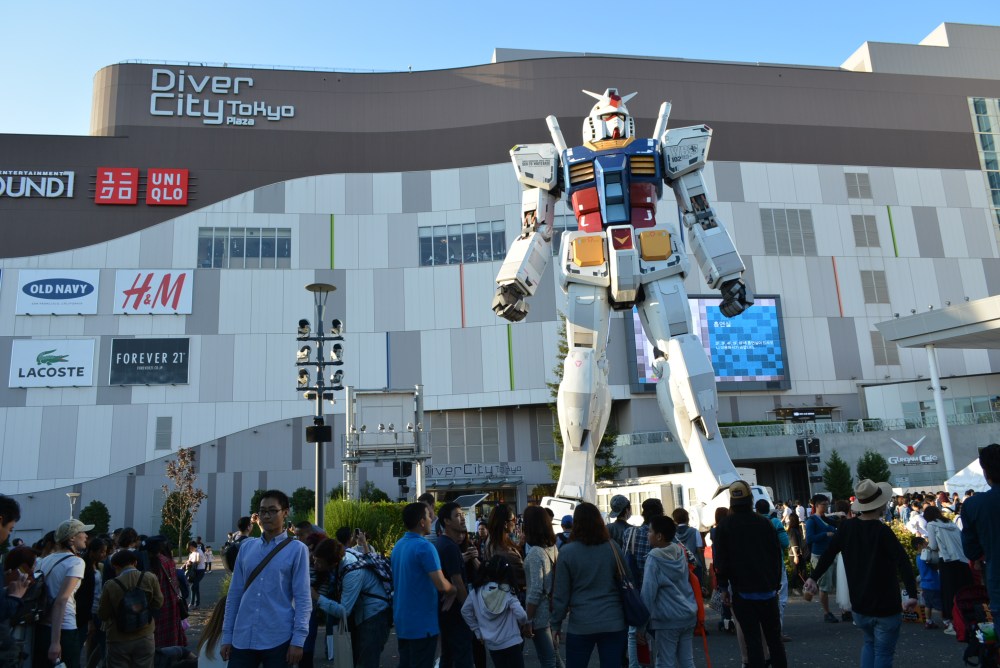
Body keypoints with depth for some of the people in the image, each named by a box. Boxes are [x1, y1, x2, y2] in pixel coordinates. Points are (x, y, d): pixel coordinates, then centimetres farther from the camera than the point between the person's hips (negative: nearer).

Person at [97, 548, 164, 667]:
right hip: (145, 637, 2)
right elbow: (158, 603, -1)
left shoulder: (111, 585, -17)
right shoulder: (150, 578, -12)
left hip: (119, 640, -2)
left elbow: (102, 615, -5)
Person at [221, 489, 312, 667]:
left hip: (278, 640, -3)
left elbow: (303, 598, -7)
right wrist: (227, 636, 8)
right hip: (242, 638, 3)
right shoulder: (246, 547, 6)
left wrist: (298, 640, -11)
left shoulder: (297, 549, -5)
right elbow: (234, 593, 9)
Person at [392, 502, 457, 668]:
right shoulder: (424, 547, -20)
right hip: (422, 622, -8)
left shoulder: (398, 545, 8)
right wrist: (454, 590, -3)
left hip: (402, 619, 8)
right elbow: (441, 585, -24)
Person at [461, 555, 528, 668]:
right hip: (511, 643, -3)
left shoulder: (477, 591, -2)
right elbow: (521, 615, -18)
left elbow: (465, 611, 3)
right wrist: (522, 624, 4)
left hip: (491, 644, 4)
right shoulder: (507, 591, -11)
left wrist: (477, 631, 9)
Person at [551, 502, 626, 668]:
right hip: (613, 623, 2)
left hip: (581, 625, -2)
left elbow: (561, 594, -6)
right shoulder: (613, 547, -3)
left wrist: (556, 624, 5)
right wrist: (629, 617, 14)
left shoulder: (567, 551, -9)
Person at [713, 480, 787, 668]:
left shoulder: (724, 527, -5)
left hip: (743, 591, -2)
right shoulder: (764, 523, 0)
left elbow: (720, 560, -5)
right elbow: (777, 555, 5)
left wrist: (724, 587, 4)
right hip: (768, 589, 2)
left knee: (752, 638, 2)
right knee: (774, 636, 14)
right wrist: (776, 583, 13)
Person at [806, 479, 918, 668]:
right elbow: (903, 562, -26)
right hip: (885, 607, -5)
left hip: (859, 606, 5)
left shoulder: (847, 527, -2)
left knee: (869, 642, 26)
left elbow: (829, 553, 6)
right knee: (883, 652, 7)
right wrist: (912, 594, -27)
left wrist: (814, 577, 15)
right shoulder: (882, 531, -17)